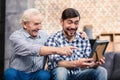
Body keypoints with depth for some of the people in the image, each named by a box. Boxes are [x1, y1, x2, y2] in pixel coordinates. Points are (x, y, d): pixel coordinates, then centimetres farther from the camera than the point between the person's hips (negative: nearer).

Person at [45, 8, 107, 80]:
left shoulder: (84, 40, 1)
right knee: (61, 70, -37)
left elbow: (88, 64, -1)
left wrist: (95, 64, -26)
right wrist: (76, 64, -40)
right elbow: (57, 63, -22)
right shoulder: (53, 40, -11)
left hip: (78, 74, 4)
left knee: (101, 71, -18)